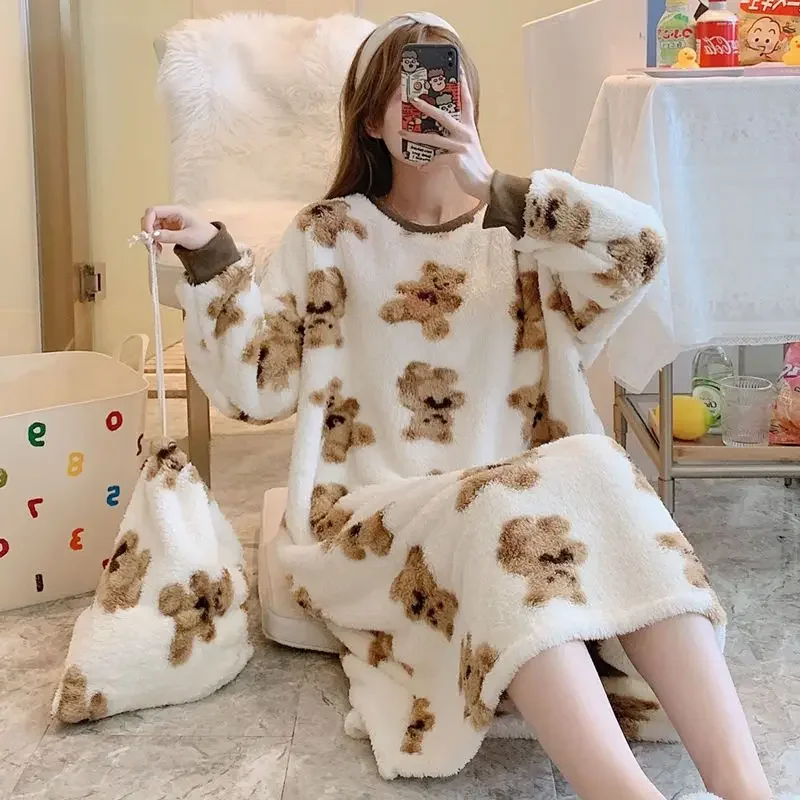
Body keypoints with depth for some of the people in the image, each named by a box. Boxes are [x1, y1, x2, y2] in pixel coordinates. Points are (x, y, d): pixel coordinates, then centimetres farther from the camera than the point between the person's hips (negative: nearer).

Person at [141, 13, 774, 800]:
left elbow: (640, 244, -8)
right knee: (502, 511, -33)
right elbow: (256, 386, 2)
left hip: (517, 501, 2)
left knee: (592, 466, -30)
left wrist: (495, 187, -17)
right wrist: (211, 261, -10)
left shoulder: (517, 232, 11)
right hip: (373, 521, -2)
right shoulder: (328, 237, 8)